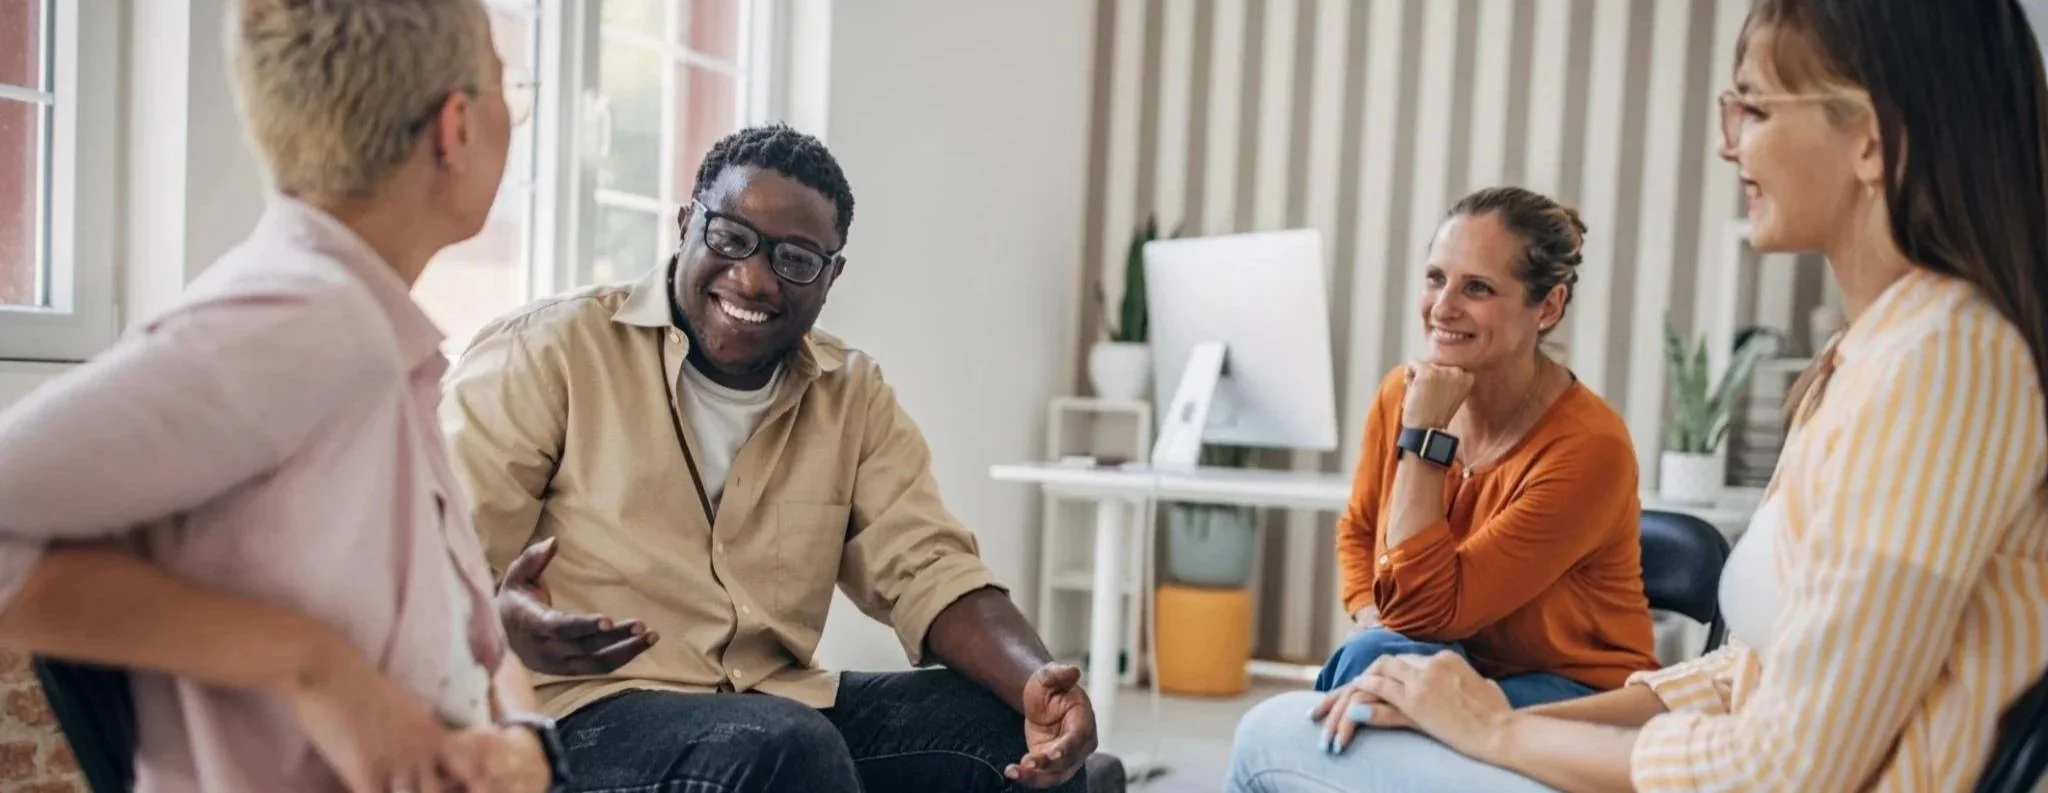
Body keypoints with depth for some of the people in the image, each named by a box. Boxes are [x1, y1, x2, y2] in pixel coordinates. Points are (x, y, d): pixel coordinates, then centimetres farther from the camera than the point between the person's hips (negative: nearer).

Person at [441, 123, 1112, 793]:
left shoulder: (853, 393, 10)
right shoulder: (546, 352, -5)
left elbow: (926, 567, 2)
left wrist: (1037, 683, -17)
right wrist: (507, 624, -34)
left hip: (781, 705, 5)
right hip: (584, 705, -4)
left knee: (1013, 732, -13)